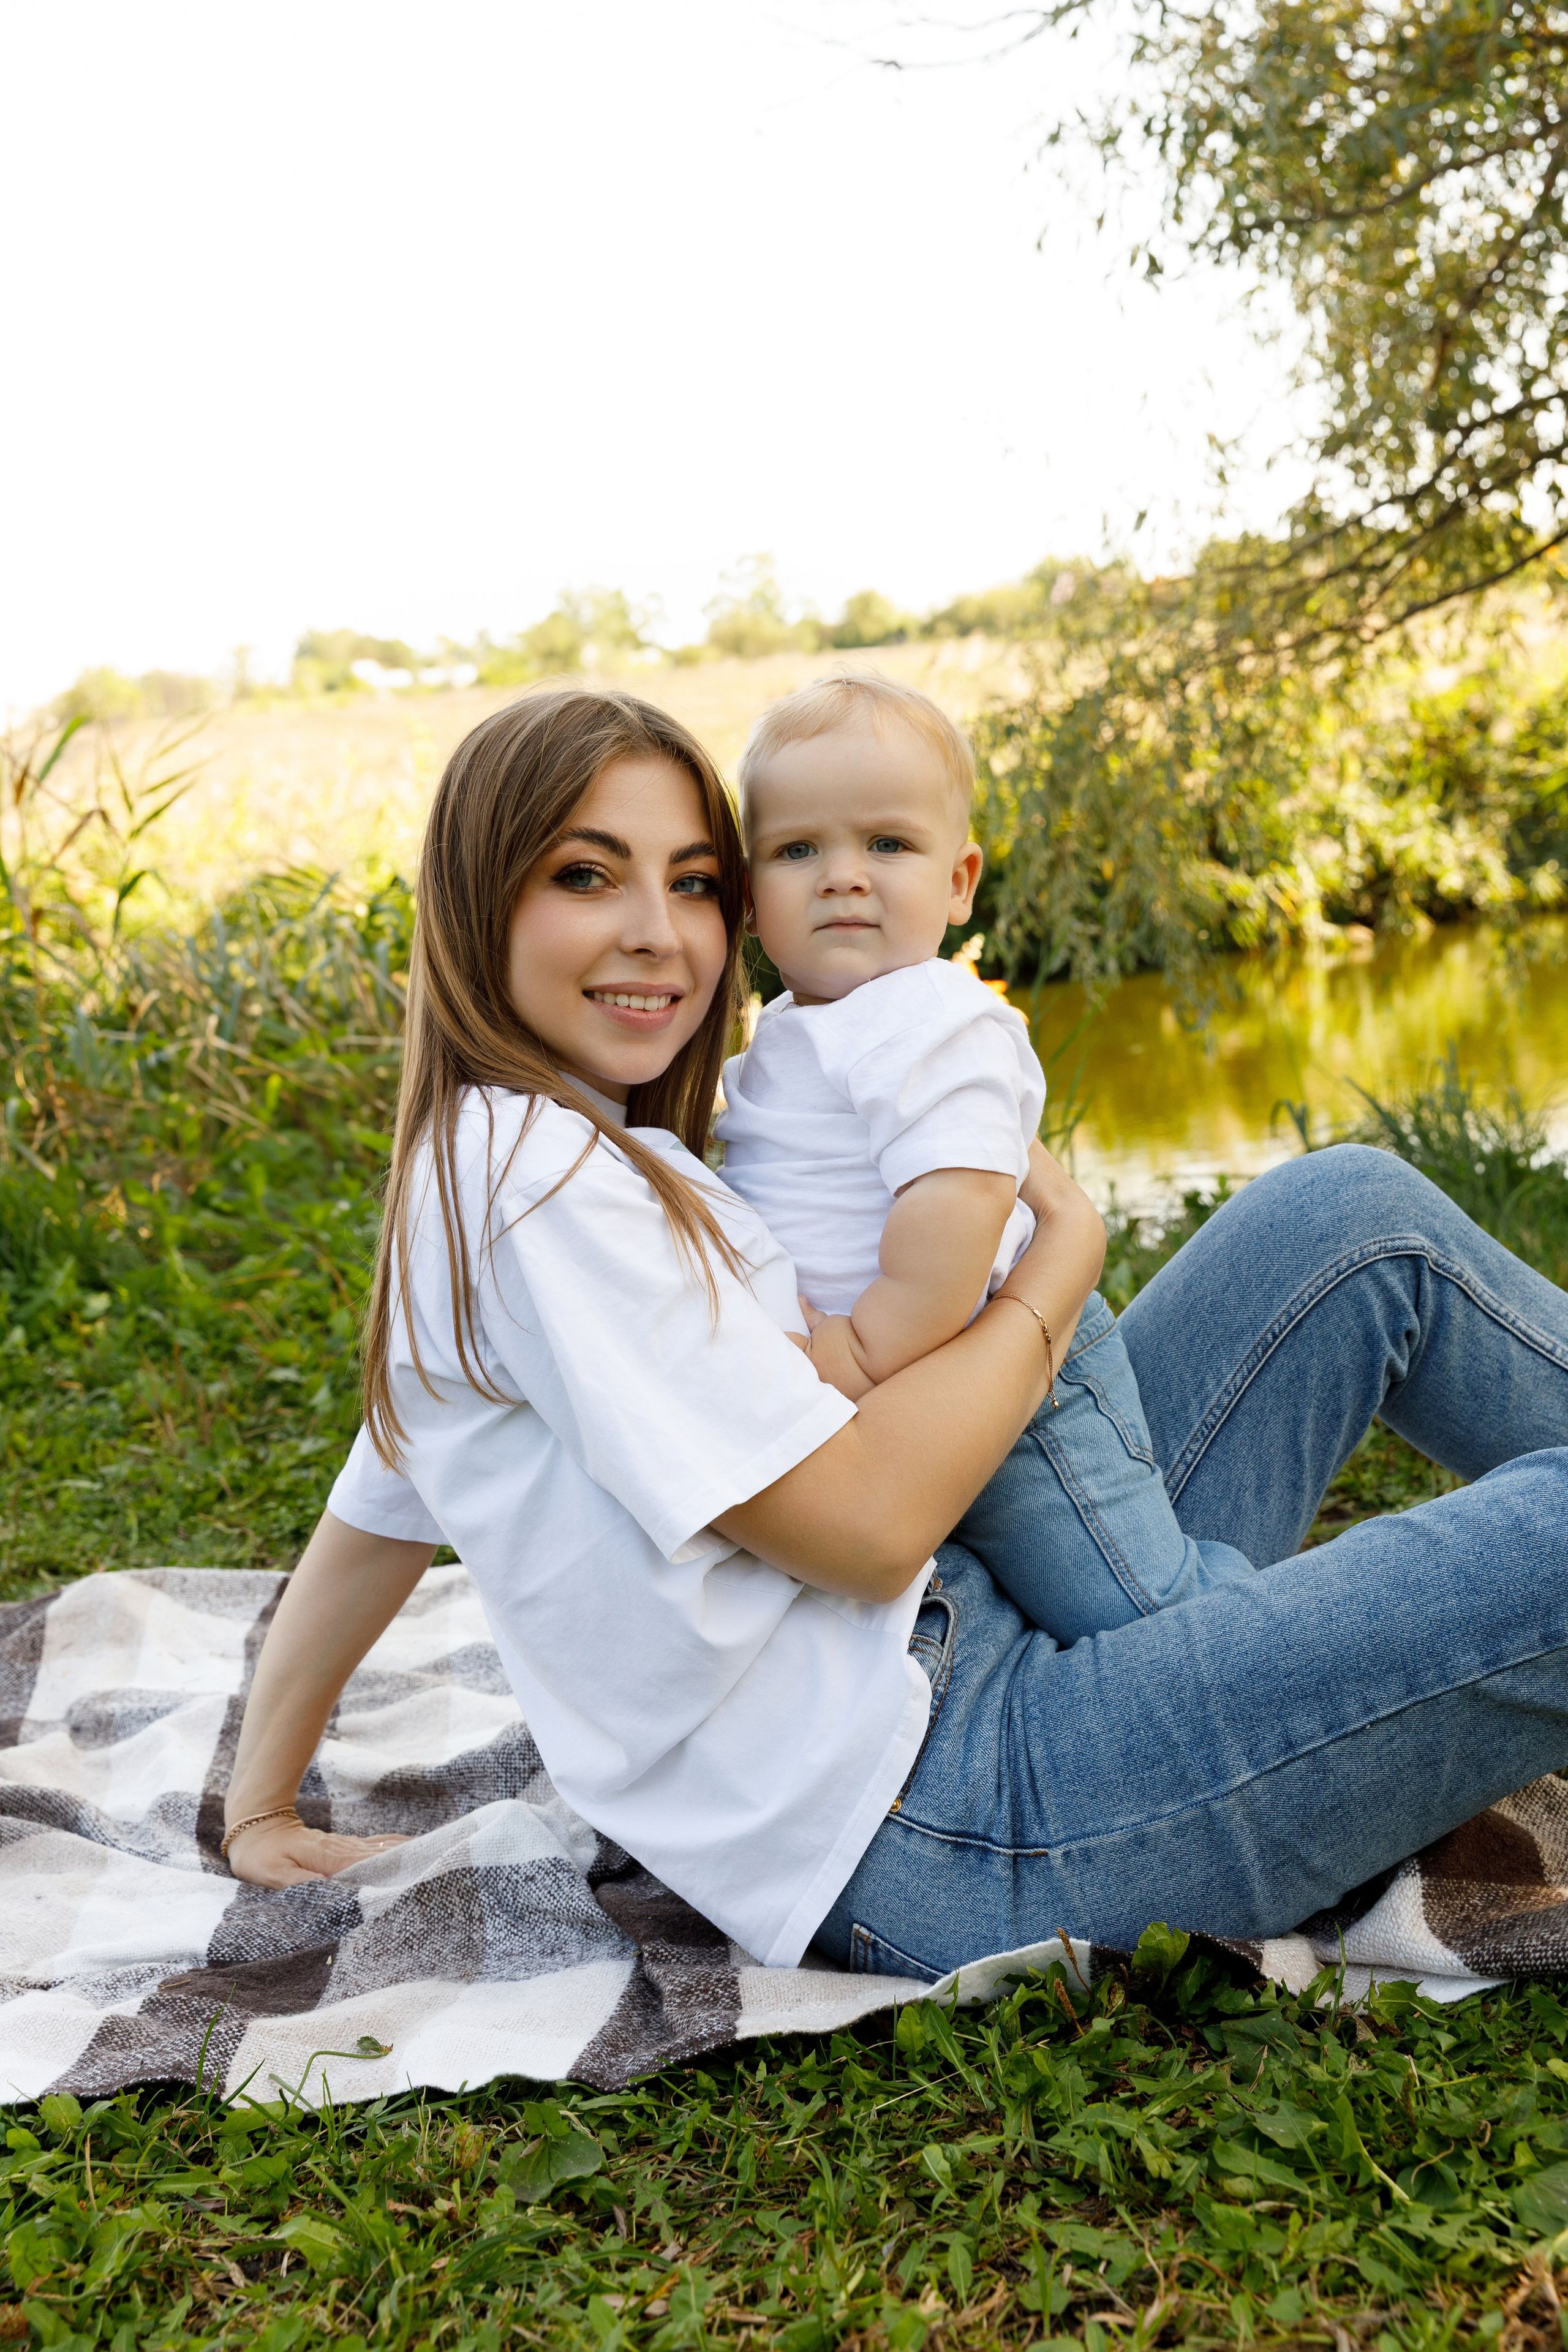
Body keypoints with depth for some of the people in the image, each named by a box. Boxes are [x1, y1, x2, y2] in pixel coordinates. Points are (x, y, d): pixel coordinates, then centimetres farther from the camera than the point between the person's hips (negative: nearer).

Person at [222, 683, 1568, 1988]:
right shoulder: (540, 1176, -17)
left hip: (976, 1638, 10)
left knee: (1354, 1214, 8)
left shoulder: (475, 1175, 14)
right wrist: (1067, 1247, -7)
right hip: (934, 1845, -10)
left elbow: (370, 1530, 19)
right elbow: (864, 1523, -21)